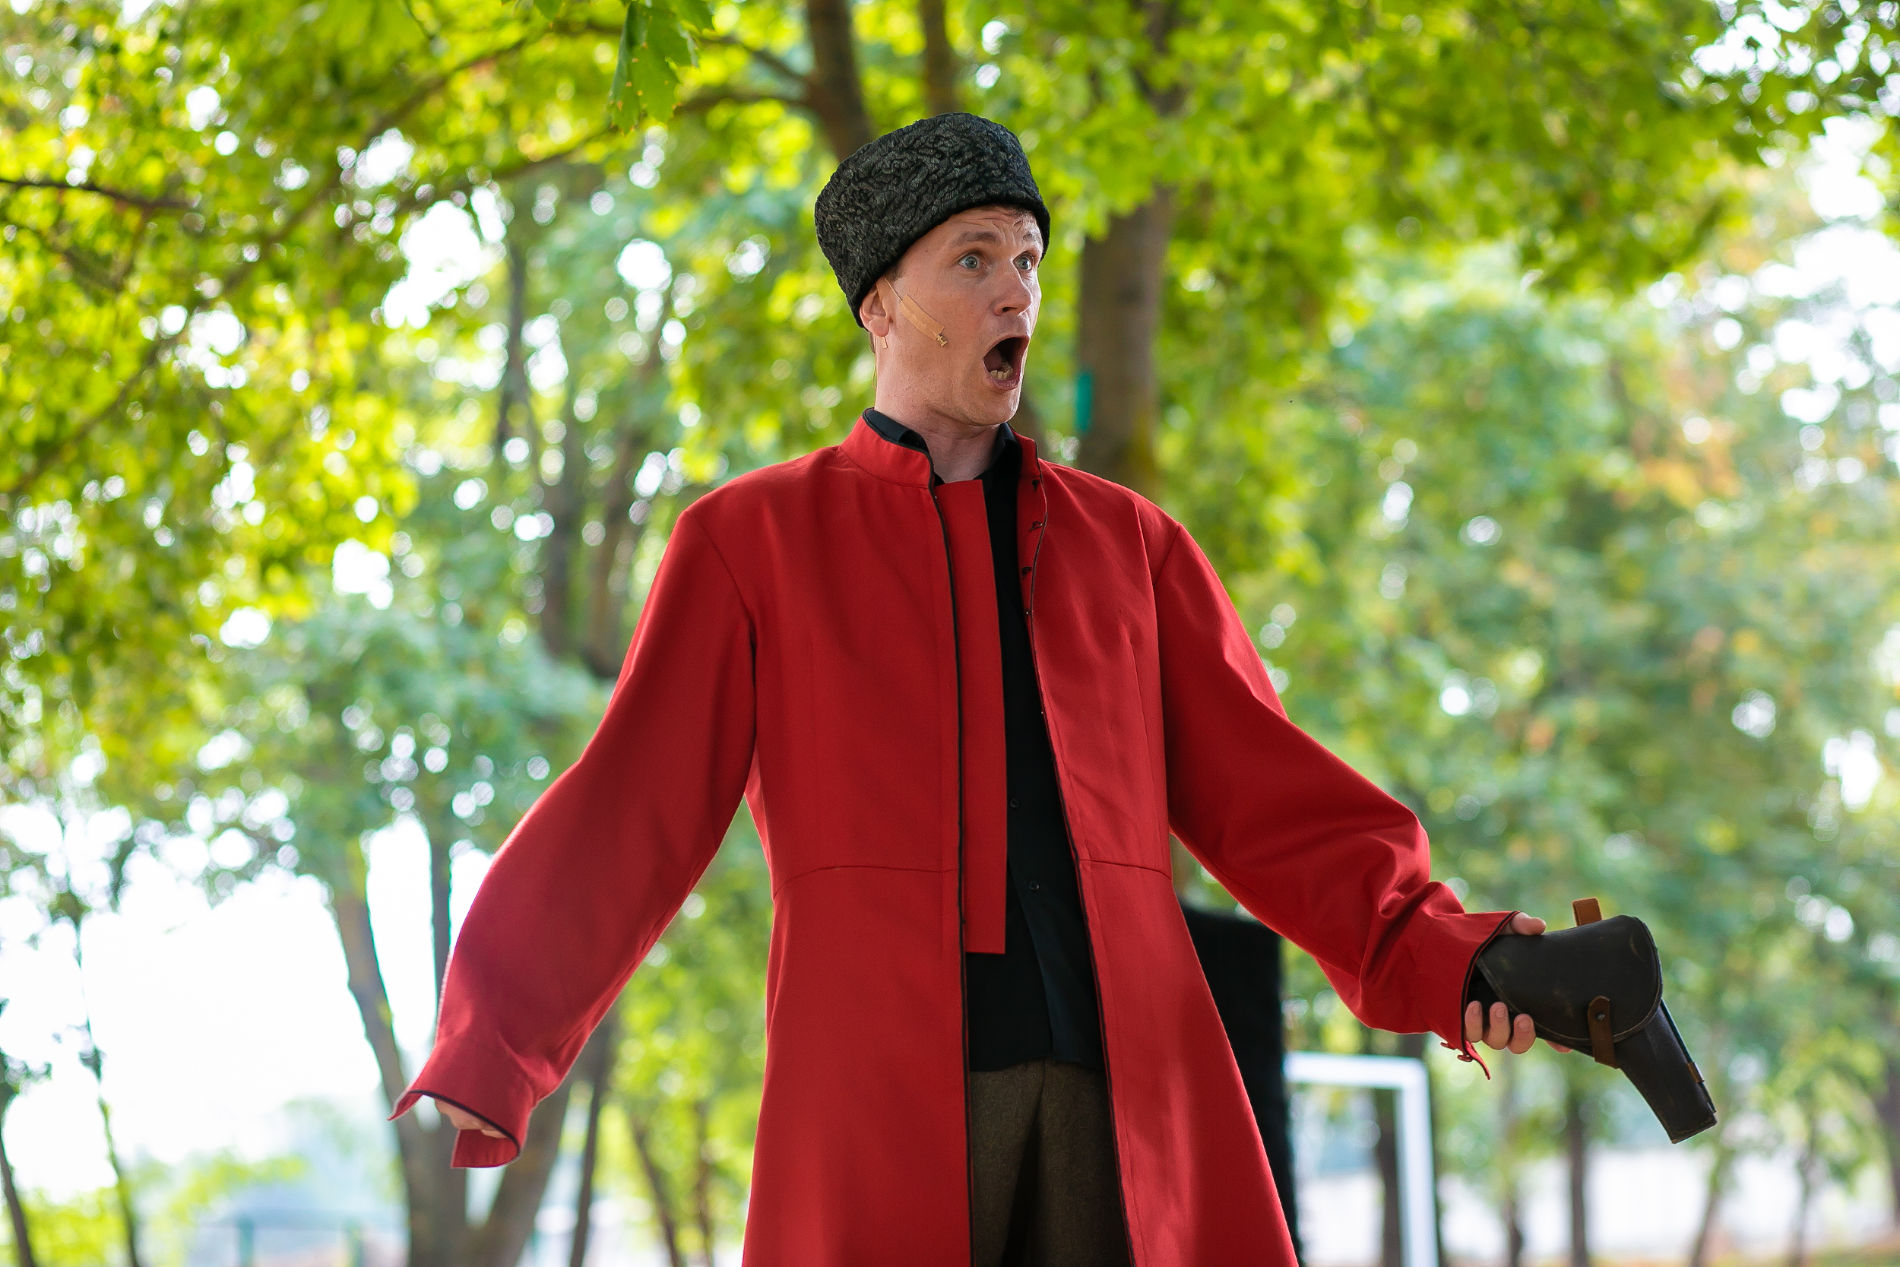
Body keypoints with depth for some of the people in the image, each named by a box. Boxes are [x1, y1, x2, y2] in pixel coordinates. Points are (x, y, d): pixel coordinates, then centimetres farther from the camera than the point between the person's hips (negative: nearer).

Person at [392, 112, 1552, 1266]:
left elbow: (1270, 801, 15)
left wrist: (1438, 957, -2)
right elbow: (627, 823, 7)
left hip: (1122, 1086, 2)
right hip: (884, 1092, -2)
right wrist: (476, 1074, -6)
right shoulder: (751, 542, 14)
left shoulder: (1129, 545, 21)